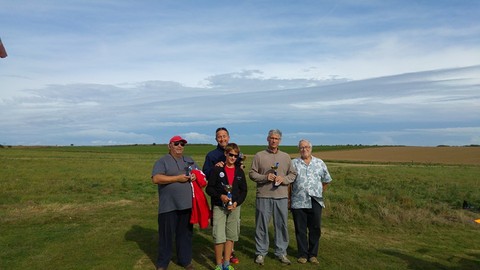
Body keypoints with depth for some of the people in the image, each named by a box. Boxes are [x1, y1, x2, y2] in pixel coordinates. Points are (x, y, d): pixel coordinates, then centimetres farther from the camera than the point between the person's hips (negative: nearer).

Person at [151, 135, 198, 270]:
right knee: (166, 235, 6)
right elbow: (156, 178, -17)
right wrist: (177, 178, -20)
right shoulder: (162, 161, -4)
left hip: (187, 204, 5)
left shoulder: (189, 160, 14)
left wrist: (196, 176, -6)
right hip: (169, 206, -5)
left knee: (185, 234, 15)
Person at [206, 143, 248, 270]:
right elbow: (209, 188, -4)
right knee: (219, 237, -6)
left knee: (231, 236, 10)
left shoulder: (240, 171, 6)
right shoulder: (217, 170, -3)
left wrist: (237, 202, -7)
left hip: (235, 207, 3)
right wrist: (220, 196, -19)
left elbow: (243, 191, 8)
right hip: (219, 207, -3)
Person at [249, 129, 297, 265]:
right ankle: (261, 252, 21)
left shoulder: (286, 157, 11)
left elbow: (293, 174, 12)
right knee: (262, 225, 6)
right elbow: (252, 173, 1)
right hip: (263, 196, -2)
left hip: (281, 196, 2)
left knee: (281, 225, 9)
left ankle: (281, 252, 24)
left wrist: (283, 179, -8)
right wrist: (265, 177, -14)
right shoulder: (259, 156, 2)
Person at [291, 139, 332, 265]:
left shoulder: (320, 163, 8)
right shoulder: (294, 163, 4)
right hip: (298, 202, -1)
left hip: (315, 202, 1)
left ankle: (313, 254, 21)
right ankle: (303, 254, 19)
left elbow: (326, 180, 17)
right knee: (300, 230, 6)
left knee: (315, 229, 6)